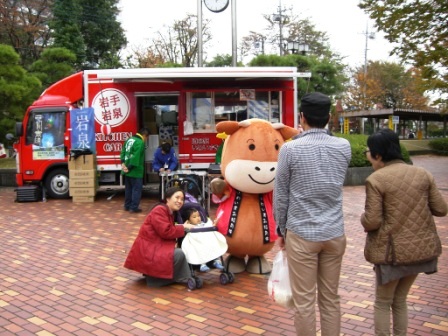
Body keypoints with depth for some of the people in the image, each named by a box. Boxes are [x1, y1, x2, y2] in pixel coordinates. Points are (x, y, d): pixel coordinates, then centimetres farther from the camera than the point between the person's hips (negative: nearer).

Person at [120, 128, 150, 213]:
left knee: (128, 189, 17)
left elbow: (123, 152, 11)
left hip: (127, 171, 9)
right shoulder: (140, 143, -17)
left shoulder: (129, 139, 12)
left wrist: (123, 163, 3)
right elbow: (135, 157, -23)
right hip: (135, 171, -9)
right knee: (136, 189, 0)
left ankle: (127, 206, 24)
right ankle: (134, 207, 1)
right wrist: (130, 168, -18)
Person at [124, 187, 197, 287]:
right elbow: (166, 232, -23)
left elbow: (171, 232, 11)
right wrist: (183, 227, -13)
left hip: (156, 247, 11)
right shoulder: (159, 210, -15)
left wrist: (183, 227, -5)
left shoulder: (172, 213, 16)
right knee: (179, 254, -24)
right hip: (147, 251, -10)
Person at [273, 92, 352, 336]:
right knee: (330, 298, 15)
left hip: (301, 233, -4)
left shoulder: (290, 149, -11)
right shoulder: (344, 147, 0)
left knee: (304, 301, 6)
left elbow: (281, 194, -4)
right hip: (334, 233, 4)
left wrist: (281, 229, 9)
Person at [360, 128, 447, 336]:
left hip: (392, 250, -5)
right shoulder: (422, 174, 1)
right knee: (400, 300, 22)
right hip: (422, 247, 6)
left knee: (382, 303, 14)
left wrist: (364, 218, 3)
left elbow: (372, 222, -18)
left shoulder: (376, 179, -15)